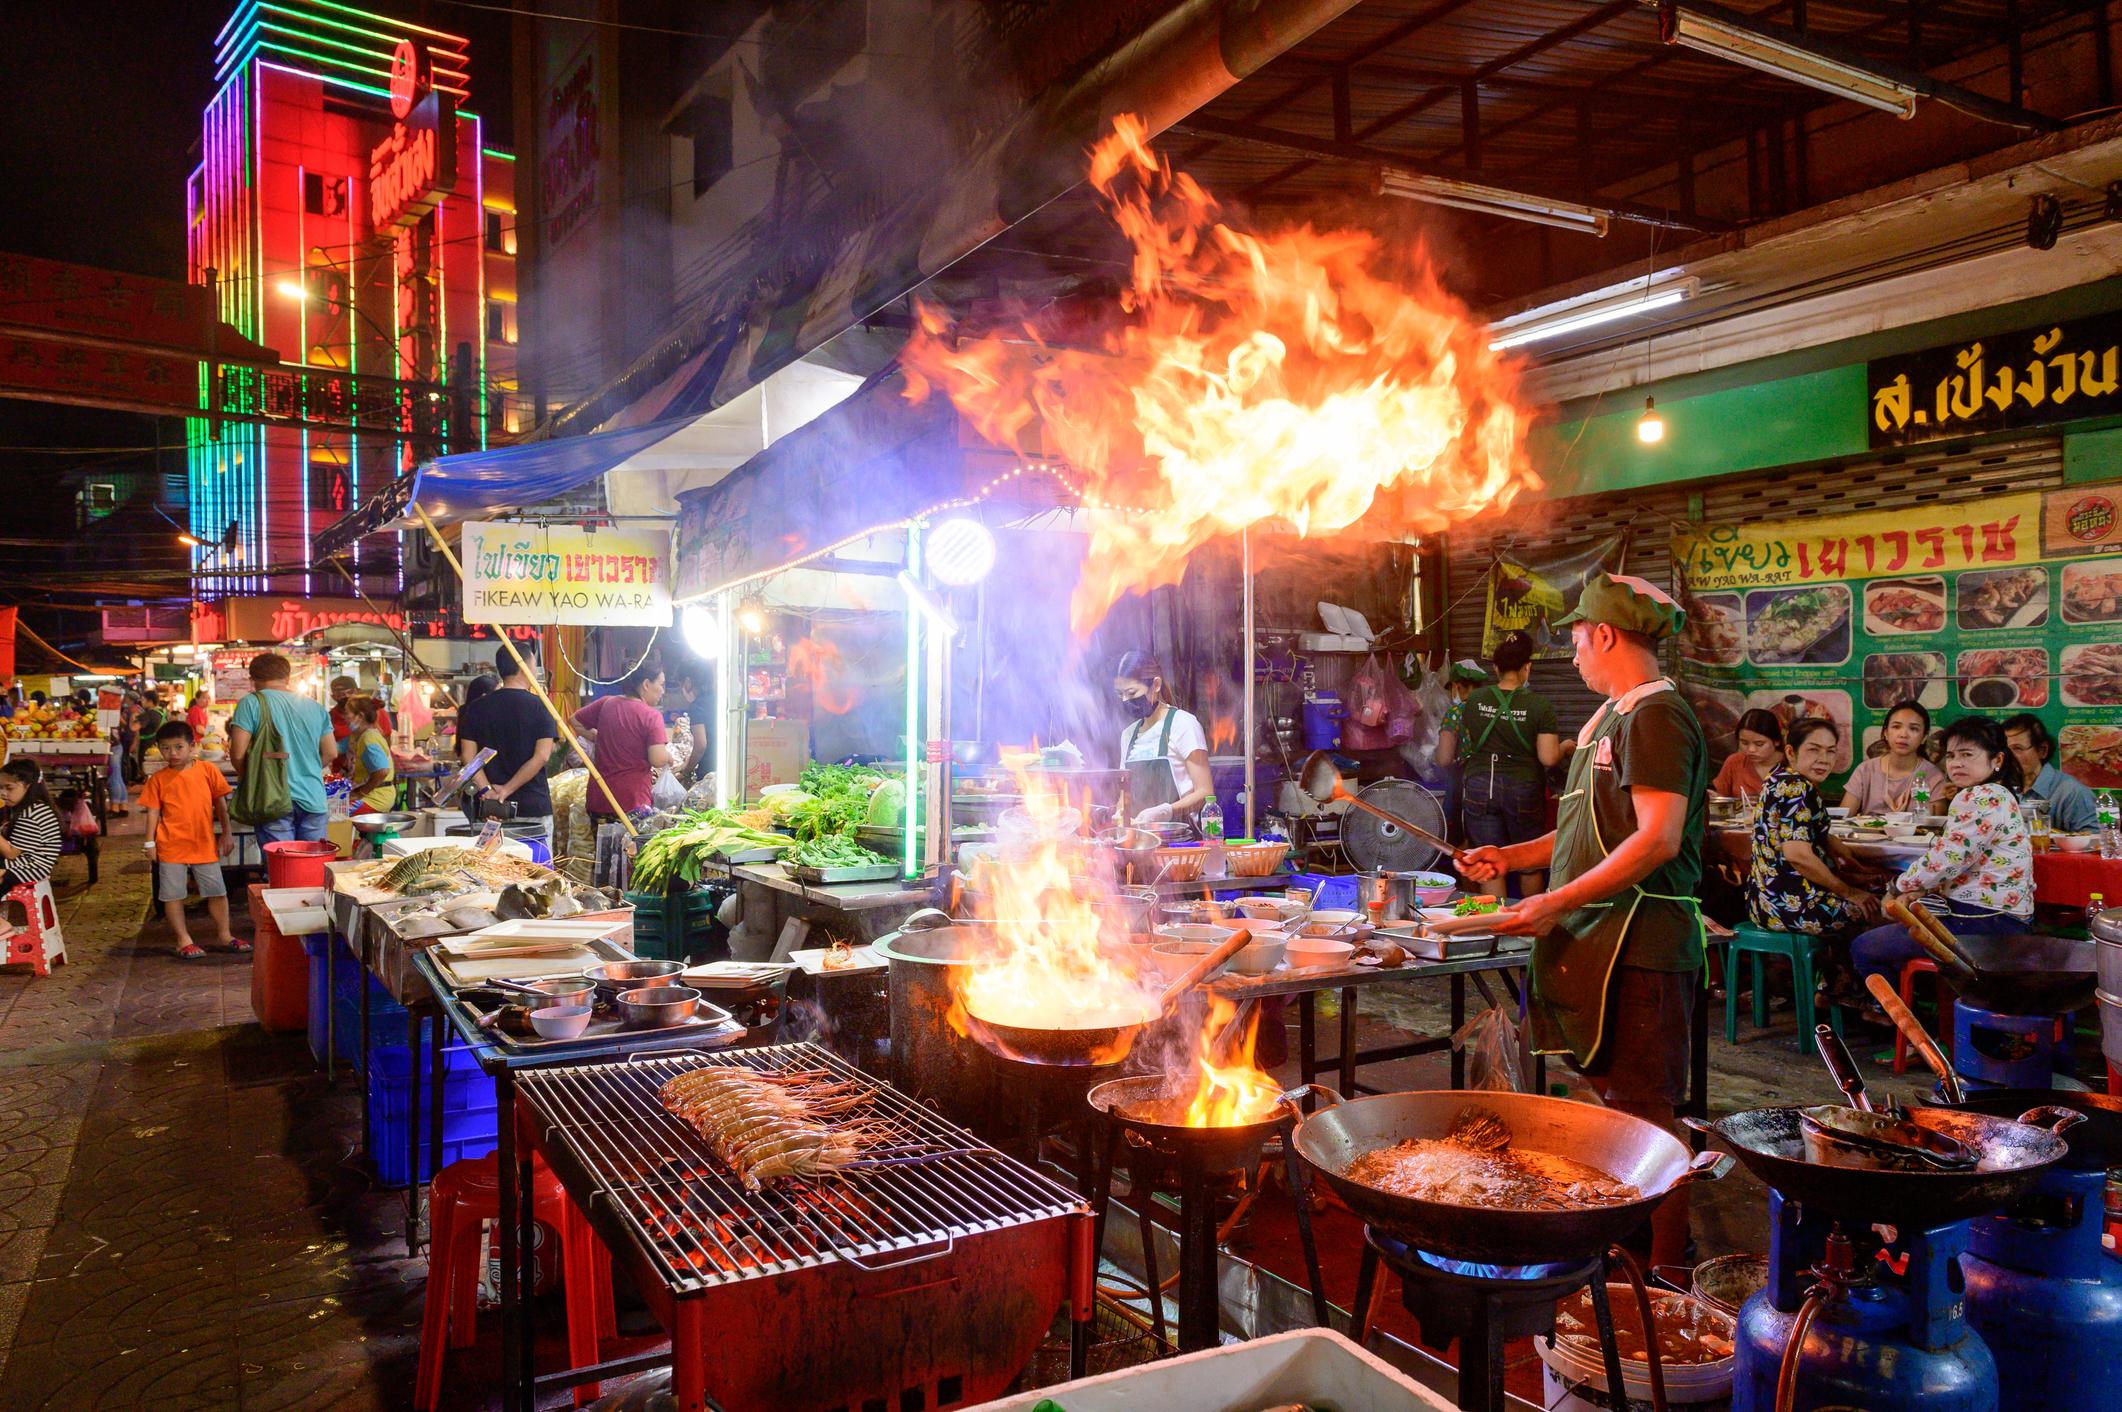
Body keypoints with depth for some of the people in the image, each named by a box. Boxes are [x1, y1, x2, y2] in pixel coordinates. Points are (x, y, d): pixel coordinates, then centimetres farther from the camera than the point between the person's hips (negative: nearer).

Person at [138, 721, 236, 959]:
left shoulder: (208, 770, -1)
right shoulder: (158, 779, -1)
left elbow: (220, 804, 5)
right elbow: (153, 811, 1)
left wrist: (225, 834, 6)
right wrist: (150, 842, -3)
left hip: (205, 844, 1)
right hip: (171, 846, -1)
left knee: (217, 891, 9)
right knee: (173, 895, 5)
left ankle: (223, 935, 23)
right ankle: (184, 940, 17)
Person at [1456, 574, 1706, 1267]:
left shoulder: (1655, 714, -13)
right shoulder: (1611, 716, 19)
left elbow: (1658, 839, -22)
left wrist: (1557, 904, -22)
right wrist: (1511, 858, 21)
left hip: (1639, 948, -10)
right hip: (1603, 942, 10)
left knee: (1641, 1117, -4)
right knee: (1615, 1105, 15)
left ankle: (1662, 1275, 6)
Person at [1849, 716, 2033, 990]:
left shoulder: (1981, 799, -18)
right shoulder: (1998, 795, 17)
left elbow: (1946, 858, -20)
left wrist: (1901, 886, -3)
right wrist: (1918, 890, 3)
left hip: (1983, 923, -11)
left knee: (1862, 948, -6)